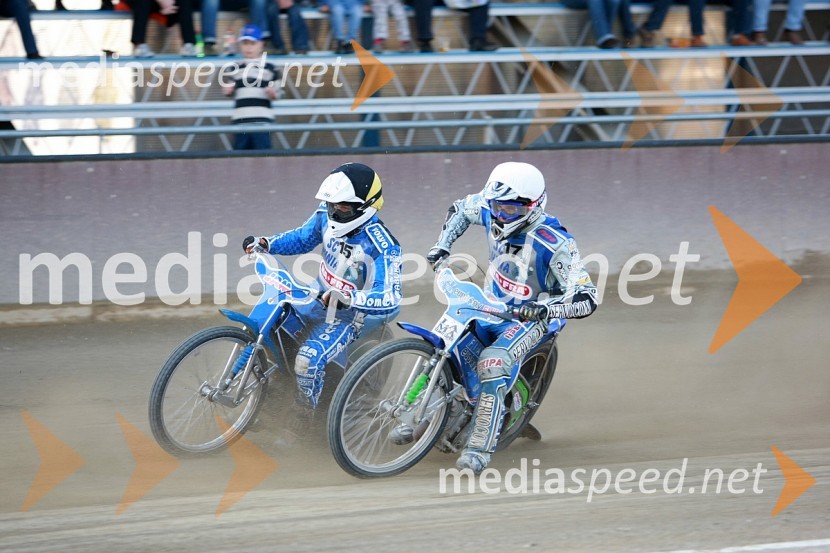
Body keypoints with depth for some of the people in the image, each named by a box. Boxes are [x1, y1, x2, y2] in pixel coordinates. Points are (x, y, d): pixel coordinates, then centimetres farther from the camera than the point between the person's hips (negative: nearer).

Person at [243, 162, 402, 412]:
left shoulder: (382, 247, -29)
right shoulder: (327, 215, -8)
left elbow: (391, 300, -36)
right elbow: (302, 238, 13)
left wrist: (348, 298, -52)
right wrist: (265, 243, -5)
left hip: (351, 313, -8)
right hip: (319, 297, 8)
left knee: (308, 360, -27)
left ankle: (305, 418, -2)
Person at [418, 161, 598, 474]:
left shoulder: (555, 244, -26)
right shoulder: (492, 211, -8)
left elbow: (587, 299, -29)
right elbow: (460, 209, 17)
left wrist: (545, 308, -45)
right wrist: (441, 246, 4)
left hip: (531, 318, -7)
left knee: (493, 364, -33)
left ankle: (480, 448, -32)